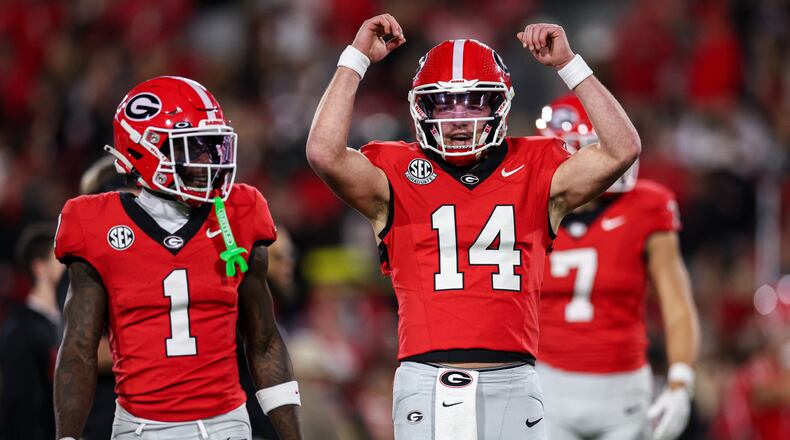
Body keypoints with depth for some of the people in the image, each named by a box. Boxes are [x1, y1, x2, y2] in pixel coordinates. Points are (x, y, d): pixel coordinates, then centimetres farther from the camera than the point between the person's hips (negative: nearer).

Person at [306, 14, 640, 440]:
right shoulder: (396, 175, 6)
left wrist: (568, 64, 0)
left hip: (512, 384, 2)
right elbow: (324, 153, -10)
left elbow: (622, 150, 1)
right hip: (427, 384, -1)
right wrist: (357, 58, -5)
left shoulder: (532, 171, 11)